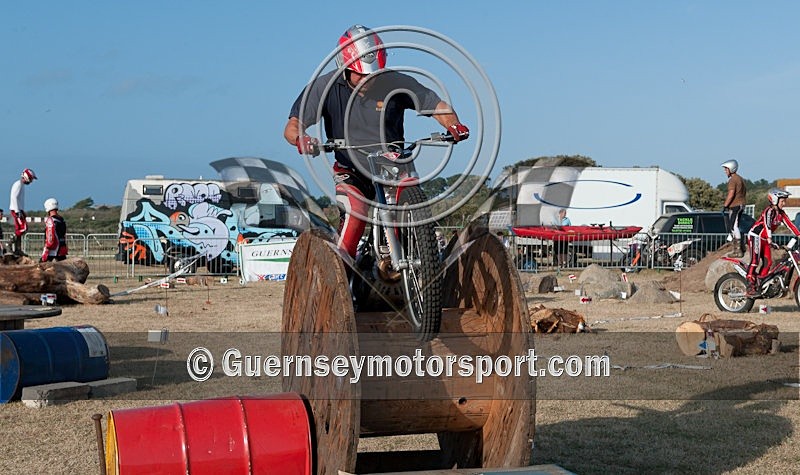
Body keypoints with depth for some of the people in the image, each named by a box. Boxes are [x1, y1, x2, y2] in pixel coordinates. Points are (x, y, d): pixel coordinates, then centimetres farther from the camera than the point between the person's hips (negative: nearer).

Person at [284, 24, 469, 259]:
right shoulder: (325, 87, -12)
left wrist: (454, 126, -30)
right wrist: (300, 139, -41)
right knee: (355, 211, -28)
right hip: (351, 171, -1)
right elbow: (292, 126, -16)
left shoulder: (395, 83, -11)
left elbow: (438, 106, -8)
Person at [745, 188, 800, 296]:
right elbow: (767, 224, -33)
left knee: (768, 262, 5)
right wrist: (769, 239, -46)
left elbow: (789, 224, 9)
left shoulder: (781, 213, 9)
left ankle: (760, 284, 13)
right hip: (756, 236, -9)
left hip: (765, 239, 9)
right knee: (755, 261, -17)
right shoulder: (769, 211, -19)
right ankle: (750, 287, -22)